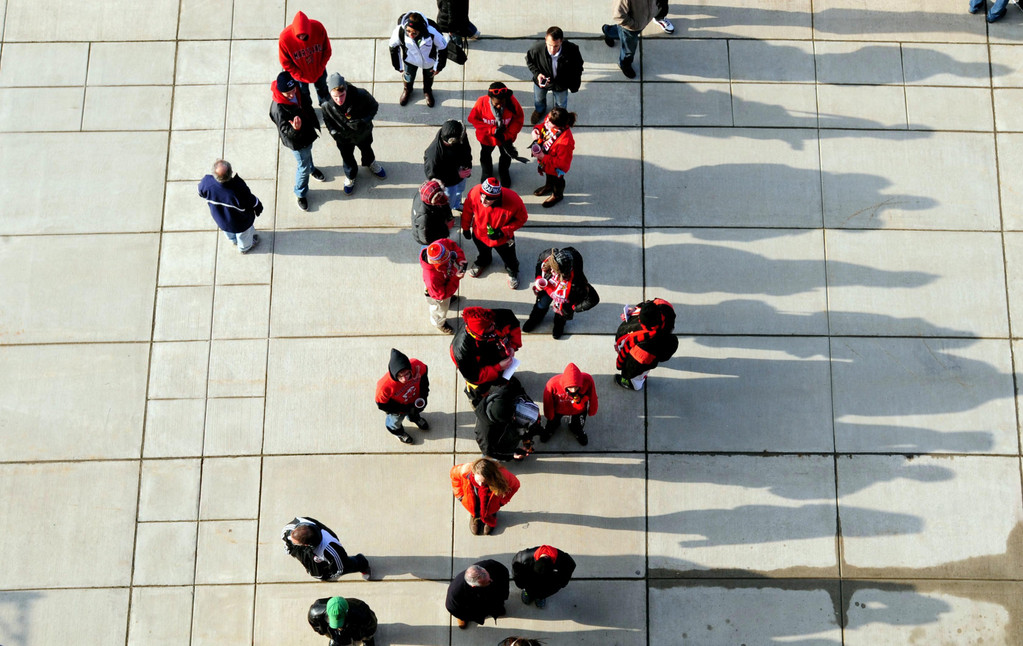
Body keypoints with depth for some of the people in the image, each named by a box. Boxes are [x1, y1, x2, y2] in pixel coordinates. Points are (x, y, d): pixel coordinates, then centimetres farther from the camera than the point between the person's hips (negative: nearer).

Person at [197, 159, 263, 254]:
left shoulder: (206, 182, -36)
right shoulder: (239, 189, -46)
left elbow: (201, 193, -10)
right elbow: (253, 202, -24)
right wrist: (258, 207, 0)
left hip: (219, 219, 4)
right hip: (240, 223, -4)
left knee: (230, 235, 40)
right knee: (244, 235, 34)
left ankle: (234, 241, 74)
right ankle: (245, 247, 67)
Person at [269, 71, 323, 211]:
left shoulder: (296, 91, -19)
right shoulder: (278, 109, -42)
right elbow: (285, 129, -34)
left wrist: (314, 122, 15)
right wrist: (295, 129, -58)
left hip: (308, 131, 7)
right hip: (297, 141, -7)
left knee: (308, 152, 36)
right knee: (303, 167, 11)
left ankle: (311, 168, 70)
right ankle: (300, 194, 38)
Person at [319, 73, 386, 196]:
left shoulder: (360, 95, -38)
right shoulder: (326, 105, -32)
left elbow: (374, 106, -18)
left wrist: (363, 121, -33)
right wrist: (333, 132, -26)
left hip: (363, 133, 0)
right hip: (343, 137, 0)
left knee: (366, 150, 32)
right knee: (347, 158, 26)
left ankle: (370, 163, 68)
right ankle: (350, 175, 59)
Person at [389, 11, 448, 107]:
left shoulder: (432, 33, -42)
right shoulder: (400, 31, -39)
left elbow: (442, 48, -20)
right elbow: (393, 47, -16)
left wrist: (438, 67, -6)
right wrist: (398, 66, -4)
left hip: (428, 61, 0)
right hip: (410, 61, 0)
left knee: (428, 77, 30)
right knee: (408, 77, 29)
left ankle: (427, 91, 65)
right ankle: (407, 90, 65)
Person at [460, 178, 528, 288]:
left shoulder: (513, 201, -39)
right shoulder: (474, 193, -36)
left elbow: (522, 218, -18)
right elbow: (467, 210, -13)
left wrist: (503, 231, -28)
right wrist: (465, 228, 3)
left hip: (503, 239, -1)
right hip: (480, 235, 1)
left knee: (509, 259, 25)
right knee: (483, 254, 34)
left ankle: (512, 271, 61)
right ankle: (482, 262, 70)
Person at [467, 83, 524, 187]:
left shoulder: (512, 102, -32)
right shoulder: (481, 102, -34)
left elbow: (518, 119, -16)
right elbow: (473, 119, -21)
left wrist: (507, 135, -24)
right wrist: (492, 130, -29)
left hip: (506, 138, 0)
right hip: (487, 137, 0)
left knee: (506, 155, 28)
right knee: (485, 155, 29)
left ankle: (504, 172, 62)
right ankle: (486, 172, 62)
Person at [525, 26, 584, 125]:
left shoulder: (572, 50, -38)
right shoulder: (537, 49, -38)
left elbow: (577, 67, -16)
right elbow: (529, 60, -12)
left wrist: (574, 86, -4)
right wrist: (537, 73, -29)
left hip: (561, 84, 0)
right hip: (542, 80, 0)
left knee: (561, 102, 32)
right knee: (538, 98, 34)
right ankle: (539, 110, 70)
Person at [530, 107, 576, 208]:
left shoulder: (565, 142, -48)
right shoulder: (550, 121, -28)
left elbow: (562, 162, -35)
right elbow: (543, 126, -1)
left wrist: (543, 157, -36)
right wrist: (536, 130, -22)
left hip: (556, 168, -6)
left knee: (556, 180, 28)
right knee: (548, 174, 38)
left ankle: (557, 195, 60)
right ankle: (548, 186, 71)